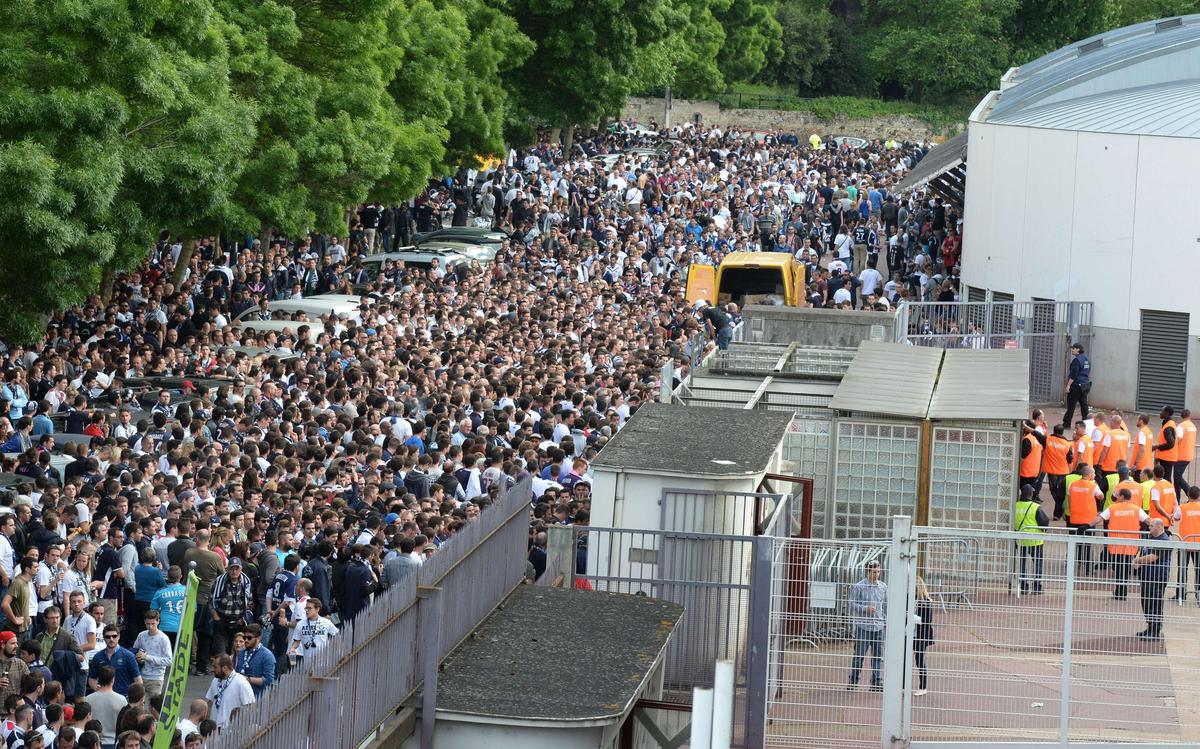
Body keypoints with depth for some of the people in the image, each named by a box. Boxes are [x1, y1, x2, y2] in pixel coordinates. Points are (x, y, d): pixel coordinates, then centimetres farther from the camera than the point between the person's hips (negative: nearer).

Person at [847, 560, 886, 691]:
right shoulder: (859, 587, -3)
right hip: (863, 626, -4)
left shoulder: (883, 587, 11)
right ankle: (853, 681, 8)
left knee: (878, 655, 3)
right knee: (859, 654, -1)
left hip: (879, 626, 4)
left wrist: (886, 621, 12)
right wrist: (866, 609, -19)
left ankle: (876, 682, 7)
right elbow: (852, 605, -5)